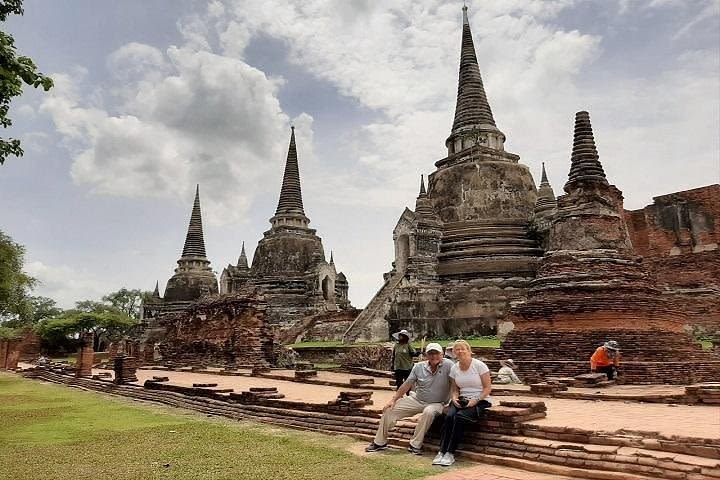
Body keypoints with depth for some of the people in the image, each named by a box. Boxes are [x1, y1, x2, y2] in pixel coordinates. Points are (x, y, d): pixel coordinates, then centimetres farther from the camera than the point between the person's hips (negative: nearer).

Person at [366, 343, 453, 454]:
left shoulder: (448, 365, -14)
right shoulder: (419, 367, -1)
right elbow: (407, 384, 2)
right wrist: (393, 399, 0)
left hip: (436, 403, -4)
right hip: (417, 400, 4)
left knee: (429, 412, -38)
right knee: (389, 409, -4)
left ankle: (415, 445, -21)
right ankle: (380, 442, 10)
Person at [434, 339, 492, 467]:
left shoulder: (479, 365, -8)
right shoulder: (454, 368, 7)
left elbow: (487, 387, -7)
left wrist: (475, 400, -18)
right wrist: (454, 398, -8)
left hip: (480, 401, -4)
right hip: (462, 400, 4)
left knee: (459, 417, -31)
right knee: (449, 416, -27)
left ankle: (450, 453, -22)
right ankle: (442, 451, -23)